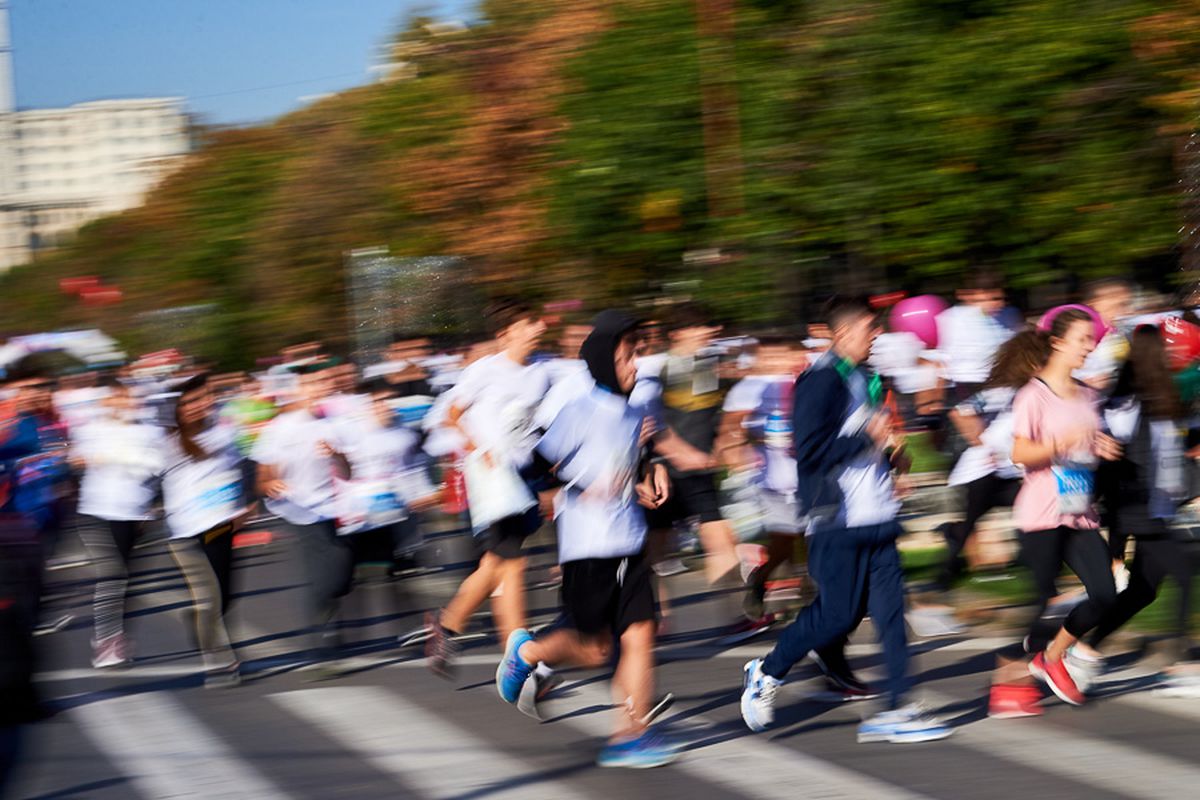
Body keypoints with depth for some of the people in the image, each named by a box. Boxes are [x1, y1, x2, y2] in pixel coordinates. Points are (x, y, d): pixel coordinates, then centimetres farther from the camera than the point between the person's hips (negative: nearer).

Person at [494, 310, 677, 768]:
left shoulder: (632, 416, 11)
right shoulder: (581, 412, -11)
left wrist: (651, 474, 8)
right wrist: (585, 487, -19)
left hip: (630, 544, 6)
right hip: (587, 546, -6)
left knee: (639, 635, -3)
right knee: (594, 648, 3)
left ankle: (629, 735, 0)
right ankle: (526, 652, 30)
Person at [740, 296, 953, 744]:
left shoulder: (862, 379, 16)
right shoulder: (821, 380, -13)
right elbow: (811, 450, -22)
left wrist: (889, 455, 12)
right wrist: (869, 438, -18)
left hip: (876, 516, 8)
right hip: (838, 519, -8)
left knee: (890, 609, 1)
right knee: (839, 614, -3)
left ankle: (896, 709, 2)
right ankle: (766, 674, 17)